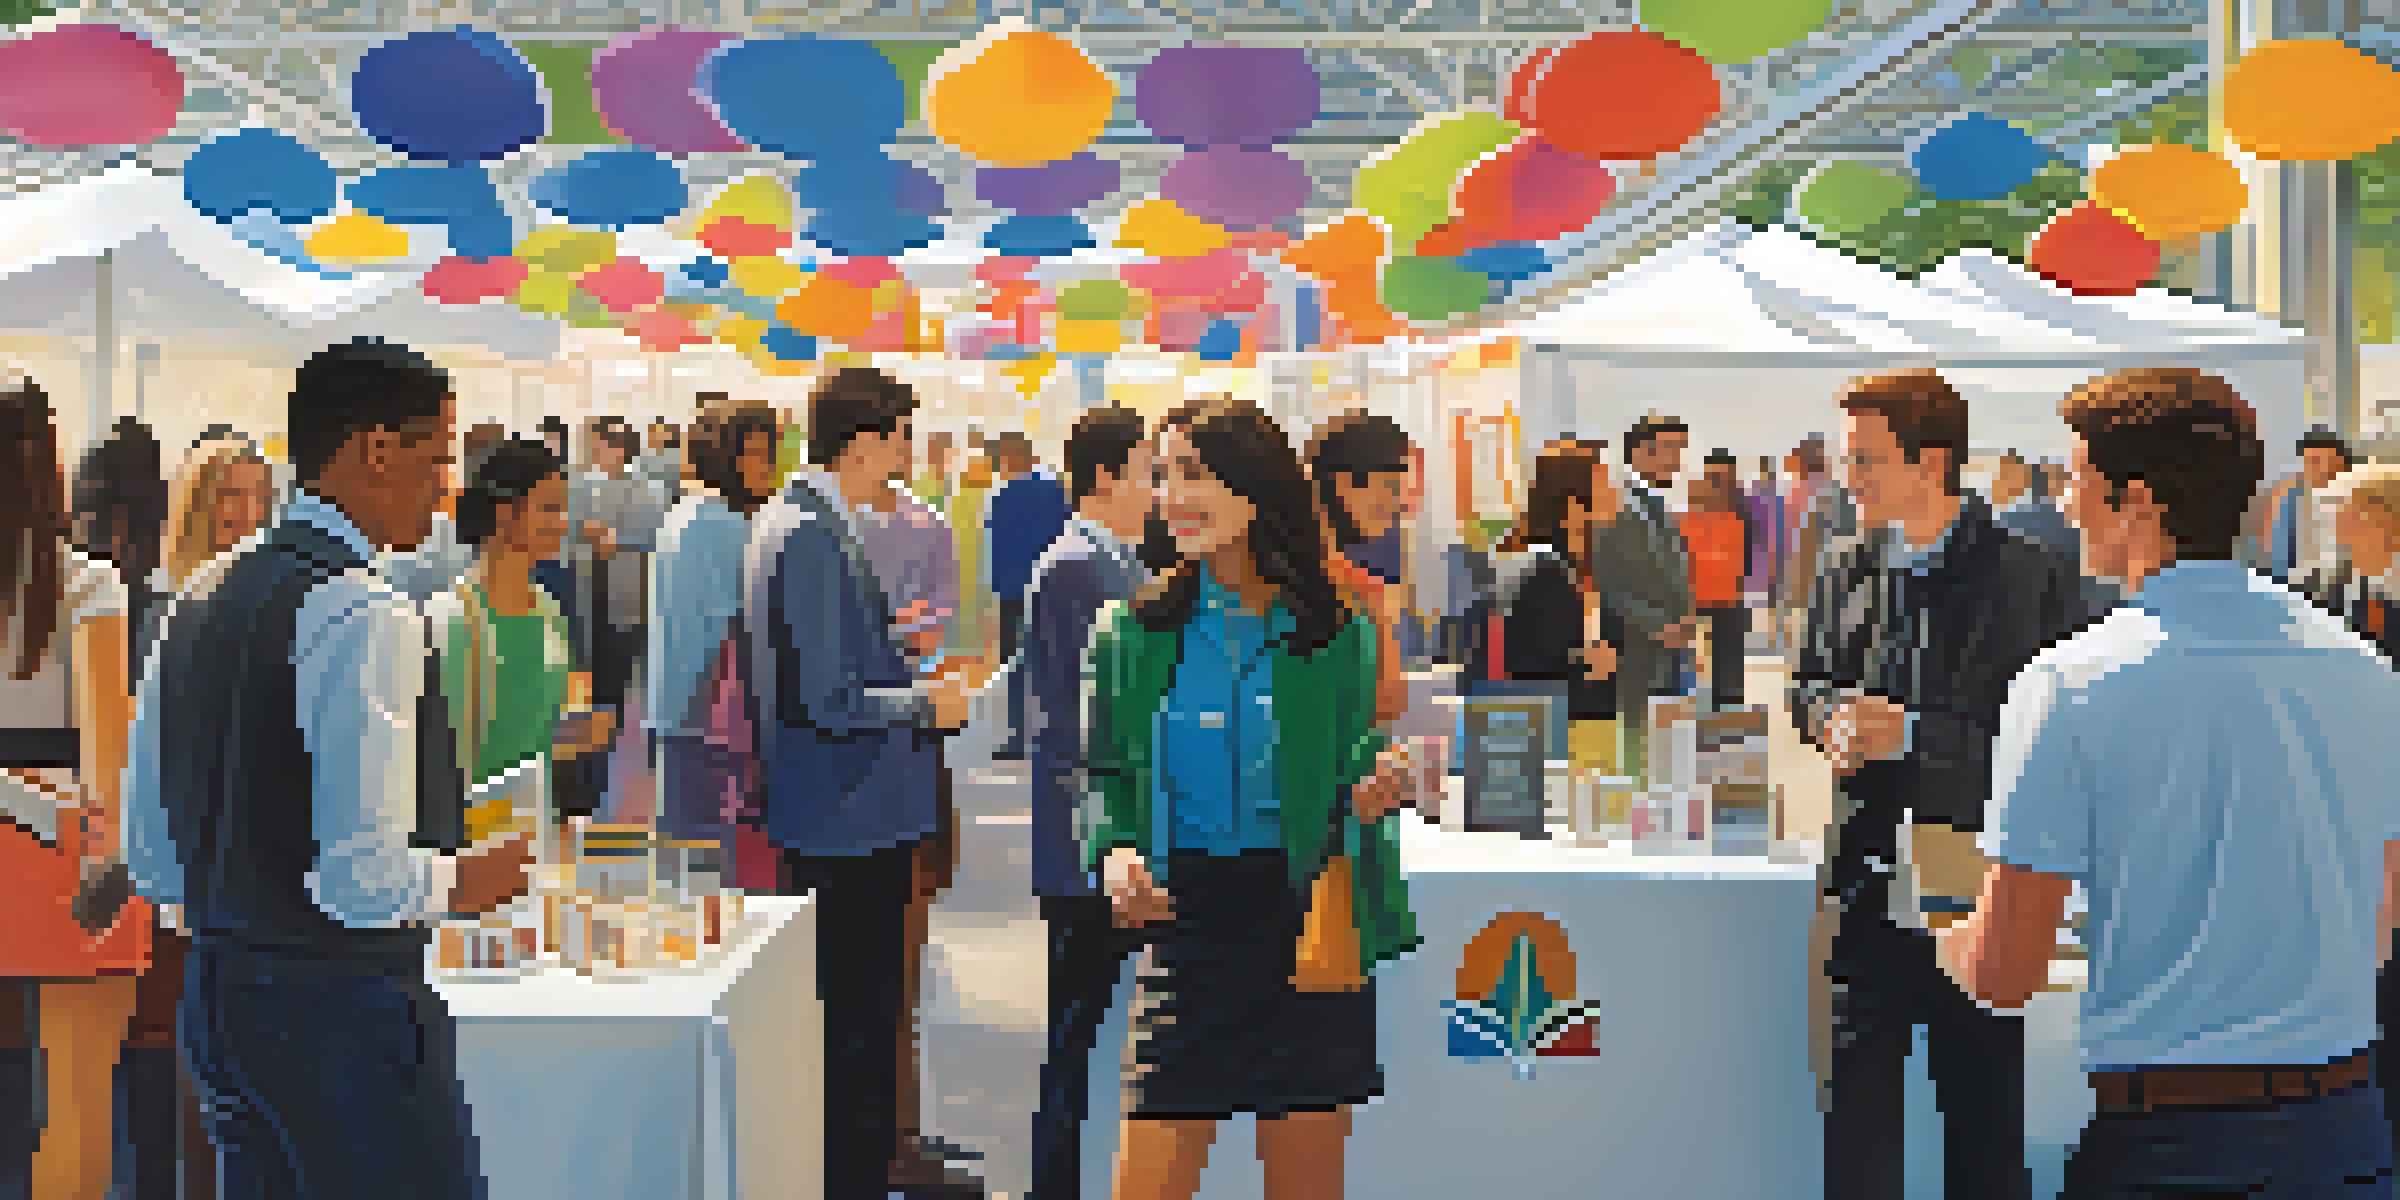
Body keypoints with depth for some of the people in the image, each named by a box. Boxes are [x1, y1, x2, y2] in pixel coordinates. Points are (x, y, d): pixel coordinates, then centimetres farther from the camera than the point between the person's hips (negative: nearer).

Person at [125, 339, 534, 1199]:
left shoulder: (201, 602, 10)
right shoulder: (364, 616, -18)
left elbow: (148, 858, 15)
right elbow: (366, 881, -23)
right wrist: (464, 881, -4)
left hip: (215, 994, 9)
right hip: (345, 1003, -9)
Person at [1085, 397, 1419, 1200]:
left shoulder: (1338, 635, 0)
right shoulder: (1137, 632, 3)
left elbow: (1359, 771, 8)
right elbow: (1108, 777, 9)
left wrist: (1373, 797, -14)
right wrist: (1114, 853, -10)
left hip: (1307, 928, 0)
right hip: (1185, 920, 0)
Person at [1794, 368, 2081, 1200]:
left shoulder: (2027, 579, -8)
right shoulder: (1843, 576, 9)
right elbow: (1810, 683, 20)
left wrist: (1912, 734, -20)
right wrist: (1831, 719, -3)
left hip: (1974, 880, -4)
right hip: (1869, 877, 4)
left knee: (1985, 1103, 8)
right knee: (1855, 1092, 7)